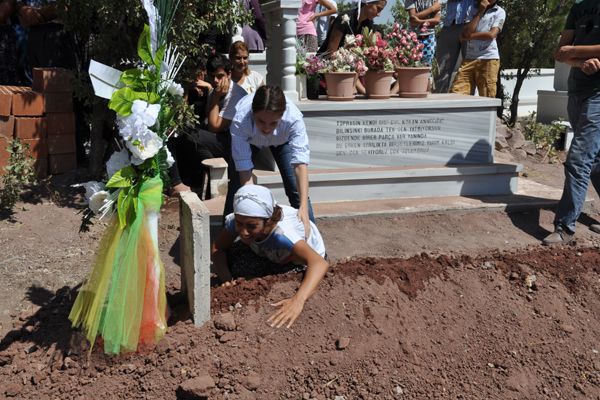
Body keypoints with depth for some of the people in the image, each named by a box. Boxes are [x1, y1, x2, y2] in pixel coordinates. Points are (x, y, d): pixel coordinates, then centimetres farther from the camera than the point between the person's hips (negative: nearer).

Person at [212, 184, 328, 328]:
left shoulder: (282, 233, -48)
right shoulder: (235, 221, -33)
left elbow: (320, 264, -59)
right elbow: (217, 249, -18)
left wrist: (297, 300, -74)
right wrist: (227, 281, -36)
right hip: (272, 257, 4)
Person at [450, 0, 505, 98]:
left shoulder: (499, 12, 10)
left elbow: (492, 34, -6)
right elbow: (464, 35, 0)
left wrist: (471, 36, 2)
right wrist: (480, 12, 2)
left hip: (488, 59, -3)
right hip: (469, 58, 3)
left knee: (487, 100, -5)